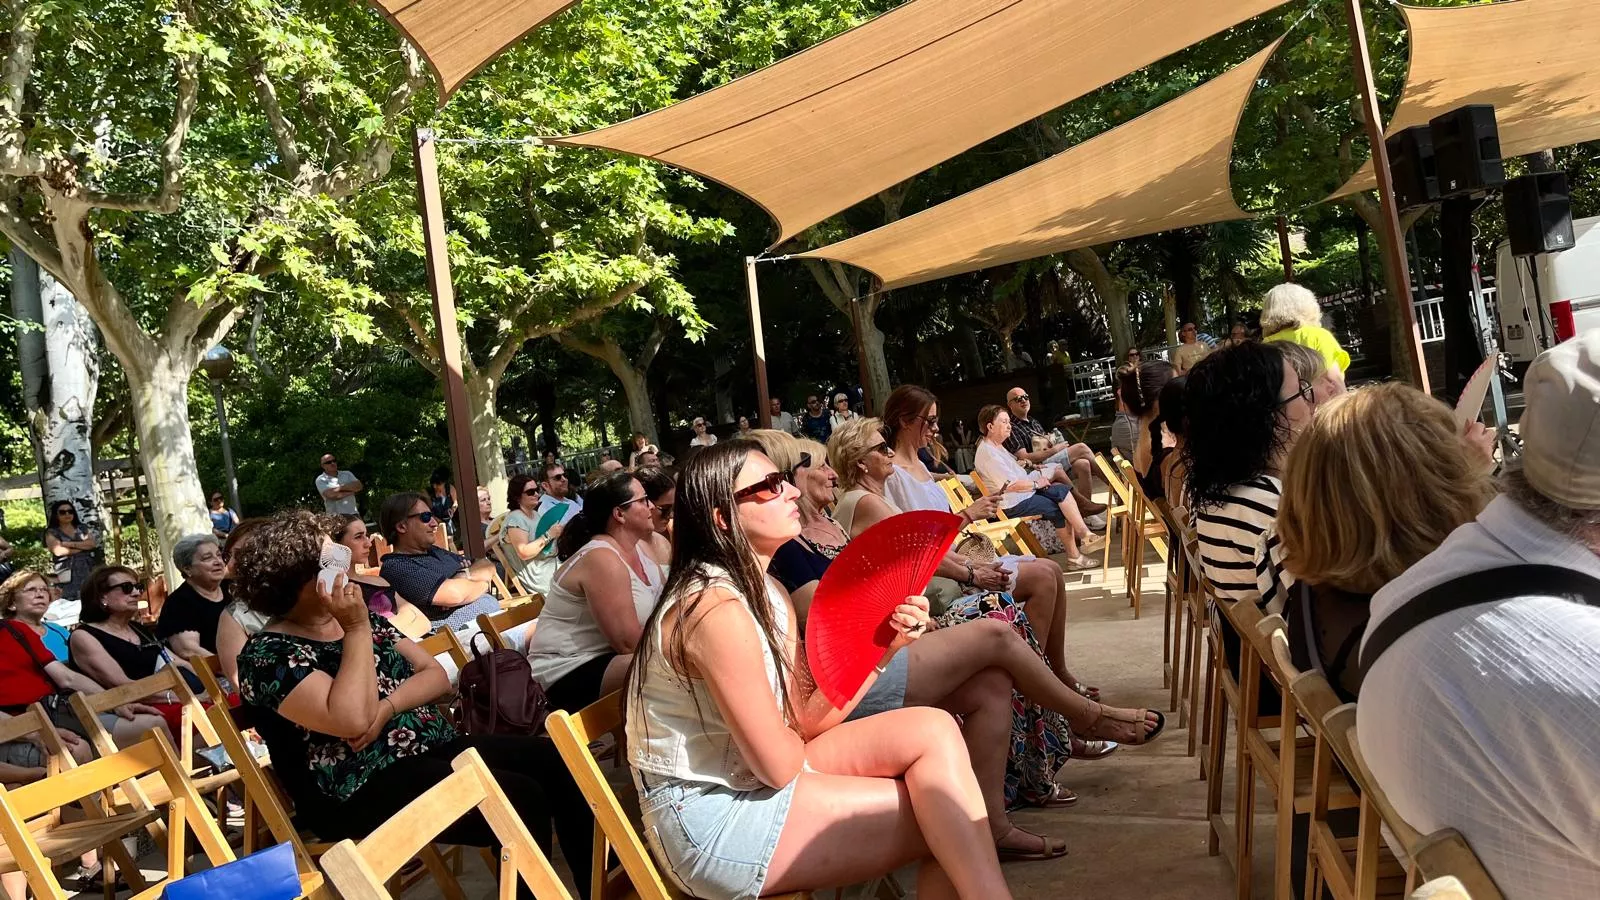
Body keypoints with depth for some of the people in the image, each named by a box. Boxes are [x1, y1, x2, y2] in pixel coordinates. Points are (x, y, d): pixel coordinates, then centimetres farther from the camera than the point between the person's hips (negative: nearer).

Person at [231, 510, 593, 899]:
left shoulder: (362, 616, 13)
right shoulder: (267, 654, -9)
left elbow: (437, 676, 7)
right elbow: (353, 721, -22)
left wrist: (387, 706, -12)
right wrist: (357, 631, -17)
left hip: (436, 746, 8)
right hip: (363, 788, -7)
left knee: (556, 763, -10)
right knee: (521, 800, -26)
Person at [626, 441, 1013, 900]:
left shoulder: (768, 592, 8)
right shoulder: (718, 609, -24)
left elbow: (805, 720, 2)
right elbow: (779, 764, -21)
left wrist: (883, 646, -7)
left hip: (747, 779, 9)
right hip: (709, 816, -9)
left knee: (932, 728, -5)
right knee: (939, 814, -13)